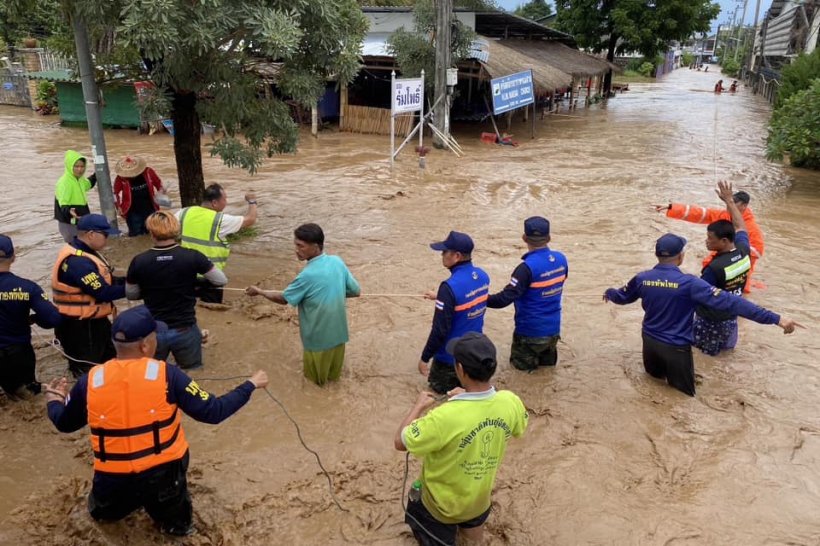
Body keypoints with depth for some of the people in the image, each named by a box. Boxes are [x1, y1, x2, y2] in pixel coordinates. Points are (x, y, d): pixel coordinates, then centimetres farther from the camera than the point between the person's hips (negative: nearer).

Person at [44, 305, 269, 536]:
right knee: (177, 525, 28)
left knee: (102, 513, 38)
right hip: (162, 478, -2)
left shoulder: (89, 382, -9)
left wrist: (53, 400, 32)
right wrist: (251, 385, -1)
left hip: (113, 484, 3)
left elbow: (64, 423, 10)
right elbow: (213, 412, -15)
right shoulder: (166, 375, -17)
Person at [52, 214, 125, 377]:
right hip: (79, 327, -11)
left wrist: (127, 281, -4)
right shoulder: (78, 261, -26)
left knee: (109, 361, 23)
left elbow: (105, 281, 11)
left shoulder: (84, 254, 8)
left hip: (93, 321, 11)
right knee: (87, 372, 1)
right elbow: (103, 292, -28)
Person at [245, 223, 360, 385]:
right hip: (338, 332, 5)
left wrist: (259, 291, 6)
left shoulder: (308, 275, -27)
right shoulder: (337, 262, -11)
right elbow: (356, 292, -1)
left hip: (318, 336, -5)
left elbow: (283, 299, -10)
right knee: (333, 373, 30)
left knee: (315, 378, 23)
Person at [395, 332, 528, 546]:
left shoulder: (445, 417, -39)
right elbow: (519, 428, 2)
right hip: (480, 499, 6)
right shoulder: (511, 402, -24)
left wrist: (419, 406, -9)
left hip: (442, 504, -6)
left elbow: (400, 442, -23)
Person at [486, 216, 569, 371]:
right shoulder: (561, 259, -5)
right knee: (547, 360, 28)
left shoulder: (528, 267, -26)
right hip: (553, 329, 6)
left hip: (530, 332, -6)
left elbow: (505, 298, -28)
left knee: (520, 364, 19)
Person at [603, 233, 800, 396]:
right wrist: (775, 318, -27)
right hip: (676, 348, -5)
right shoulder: (689, 283, -22)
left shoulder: (642, 279, -9)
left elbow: (621, 297, 11)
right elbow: (728, 301, -27)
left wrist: (608, 293, 36)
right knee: (684, 395, 12)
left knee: (654, 375, 31)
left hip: (650, 341, 5)